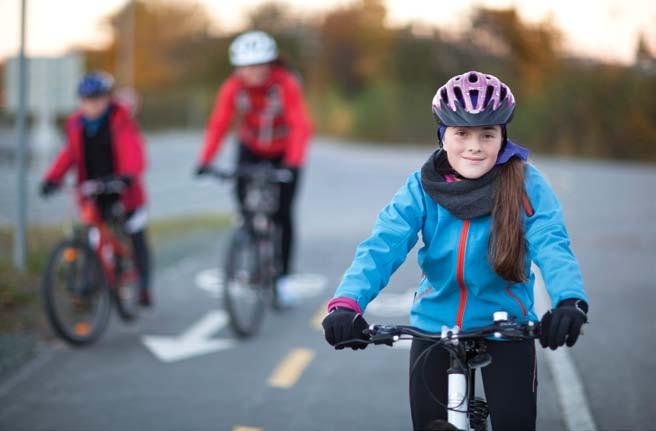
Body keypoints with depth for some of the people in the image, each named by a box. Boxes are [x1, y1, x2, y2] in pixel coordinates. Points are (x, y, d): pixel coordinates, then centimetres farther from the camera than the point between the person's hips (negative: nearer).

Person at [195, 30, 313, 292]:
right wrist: (205, 160, -38)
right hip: (251, 150, 2)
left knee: (282, 214, -8)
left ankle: (283, 275, 5)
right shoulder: (233, 87, -20)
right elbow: (218, 124, -25)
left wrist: (294, 162, -48)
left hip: (283, 153, -2)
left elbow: (300, 125, -34)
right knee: (245, 206, -13)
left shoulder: (286, 84, -27)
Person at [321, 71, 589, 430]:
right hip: (434, 326, 2)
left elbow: (552, 246, -26)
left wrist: (570, 302, -47)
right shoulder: (423, 187, -11)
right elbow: (382, 246, -23)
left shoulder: (525, 185, -14)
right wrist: (346, 303, -41)